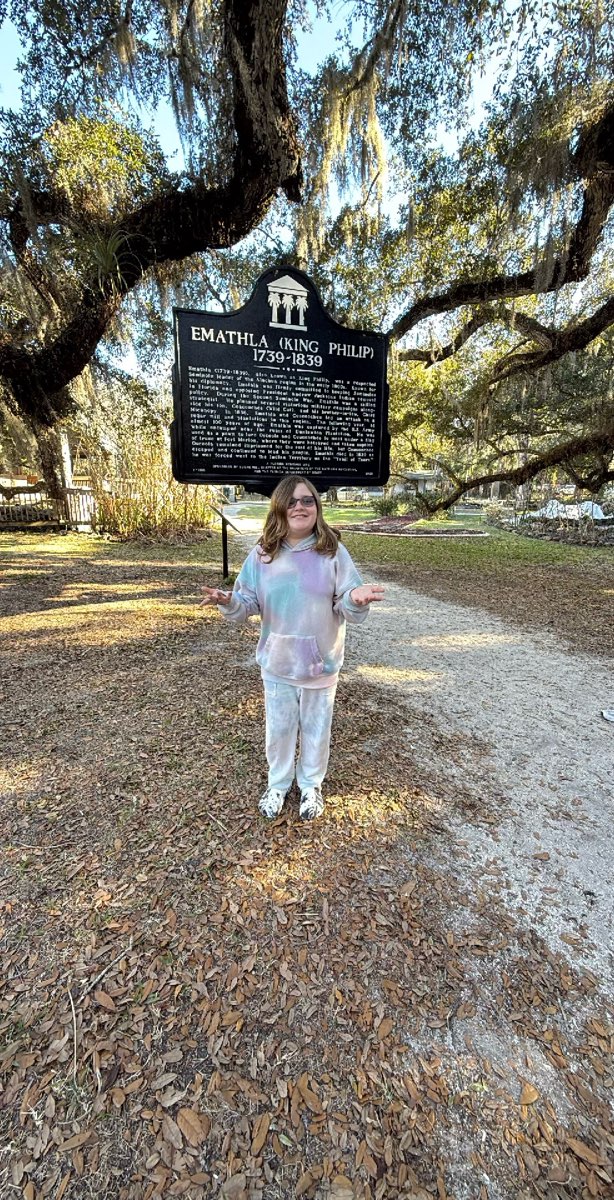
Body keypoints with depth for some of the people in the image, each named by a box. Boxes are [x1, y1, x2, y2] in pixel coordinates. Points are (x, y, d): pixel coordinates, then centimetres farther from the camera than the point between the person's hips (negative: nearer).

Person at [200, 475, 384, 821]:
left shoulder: (334, 552, -10)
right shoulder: (262, 554, -5)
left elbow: (348, 611, -10)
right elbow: (248, 606, -3)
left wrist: (356, 599, -34)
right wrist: (228, 602, -26)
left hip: (321, 664, -1)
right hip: (277, 663, 1)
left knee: (316, 730, 18)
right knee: (279, 729, 19)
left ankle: (311, 786, 45)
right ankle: (278, 785, 46)